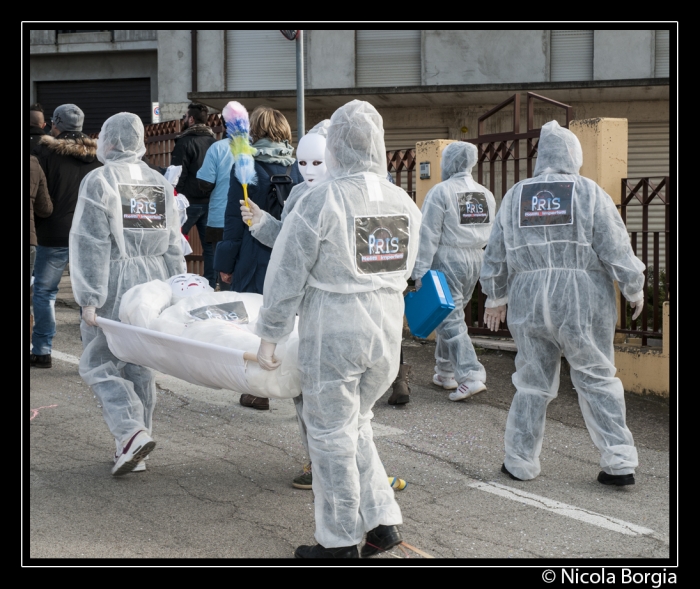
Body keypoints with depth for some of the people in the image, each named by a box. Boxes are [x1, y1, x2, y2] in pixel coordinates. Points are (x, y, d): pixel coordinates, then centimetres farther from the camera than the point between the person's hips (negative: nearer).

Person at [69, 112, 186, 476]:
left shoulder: (99, 181, -7)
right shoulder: (160, 184, 13)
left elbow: (92, 245, -12)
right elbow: (172, 246, 14)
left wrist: (89, 298, -13)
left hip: (115, 285, -6)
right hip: (153, 283, 6)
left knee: (99, 365, 1)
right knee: (140, 367, 11)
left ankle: (132, 432, -18)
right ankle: (133, 453, 17)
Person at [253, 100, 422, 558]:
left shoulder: (320, 203, -14)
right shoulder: (405, 205, 4)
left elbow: (286, 276, -10)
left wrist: (270, 336, -3)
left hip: (332, 335, -6)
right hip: (386, 334, 6)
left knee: (332, 437, 6)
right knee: (356, 426, 22)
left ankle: (340, 542, 15)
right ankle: (384, 520, 20)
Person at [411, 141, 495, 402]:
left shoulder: (441, 192, -12)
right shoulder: (486, 195, 9)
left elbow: (429, 235, -14)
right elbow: (491, 235, 13)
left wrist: (420, 272, -13)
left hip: (447, 259, -7)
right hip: (475, 260, 7)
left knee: (449, 319, -5)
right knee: (451, 315, 17)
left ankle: (470, 376, -14)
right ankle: (445, 372, 23)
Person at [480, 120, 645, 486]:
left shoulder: (515, 196, 7)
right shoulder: (589, 194, -5)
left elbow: (496, 256, 12)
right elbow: (616, 250, -5)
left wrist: (495, 299, 24)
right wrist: (635, 290, 8)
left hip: (529, 304, 3)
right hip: (583, 304, -3)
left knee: (532, 383, 12)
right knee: (597, 380, 5)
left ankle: (520, 461, 16)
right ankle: (619, 462, 3)